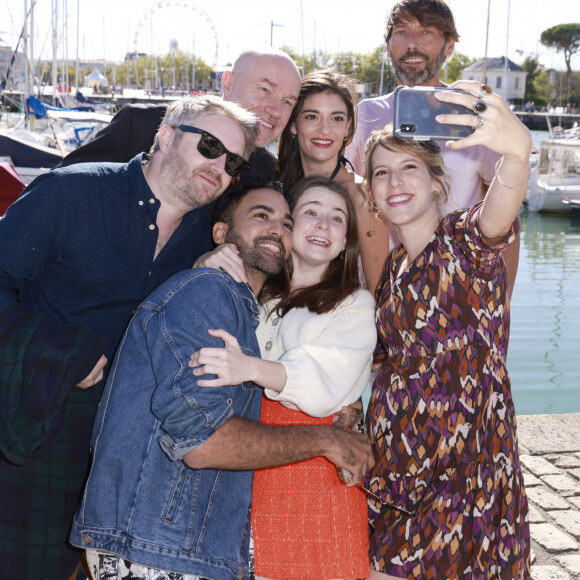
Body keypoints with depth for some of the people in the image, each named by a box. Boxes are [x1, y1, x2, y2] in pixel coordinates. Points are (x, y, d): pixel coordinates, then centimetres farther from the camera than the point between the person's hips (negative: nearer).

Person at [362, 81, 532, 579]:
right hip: (393, 464, 6)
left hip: (464, 468, -6)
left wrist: (516, 150, -55)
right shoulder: (393, 267, 10)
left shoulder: (465, 241, -9)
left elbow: (498, 214, -34)